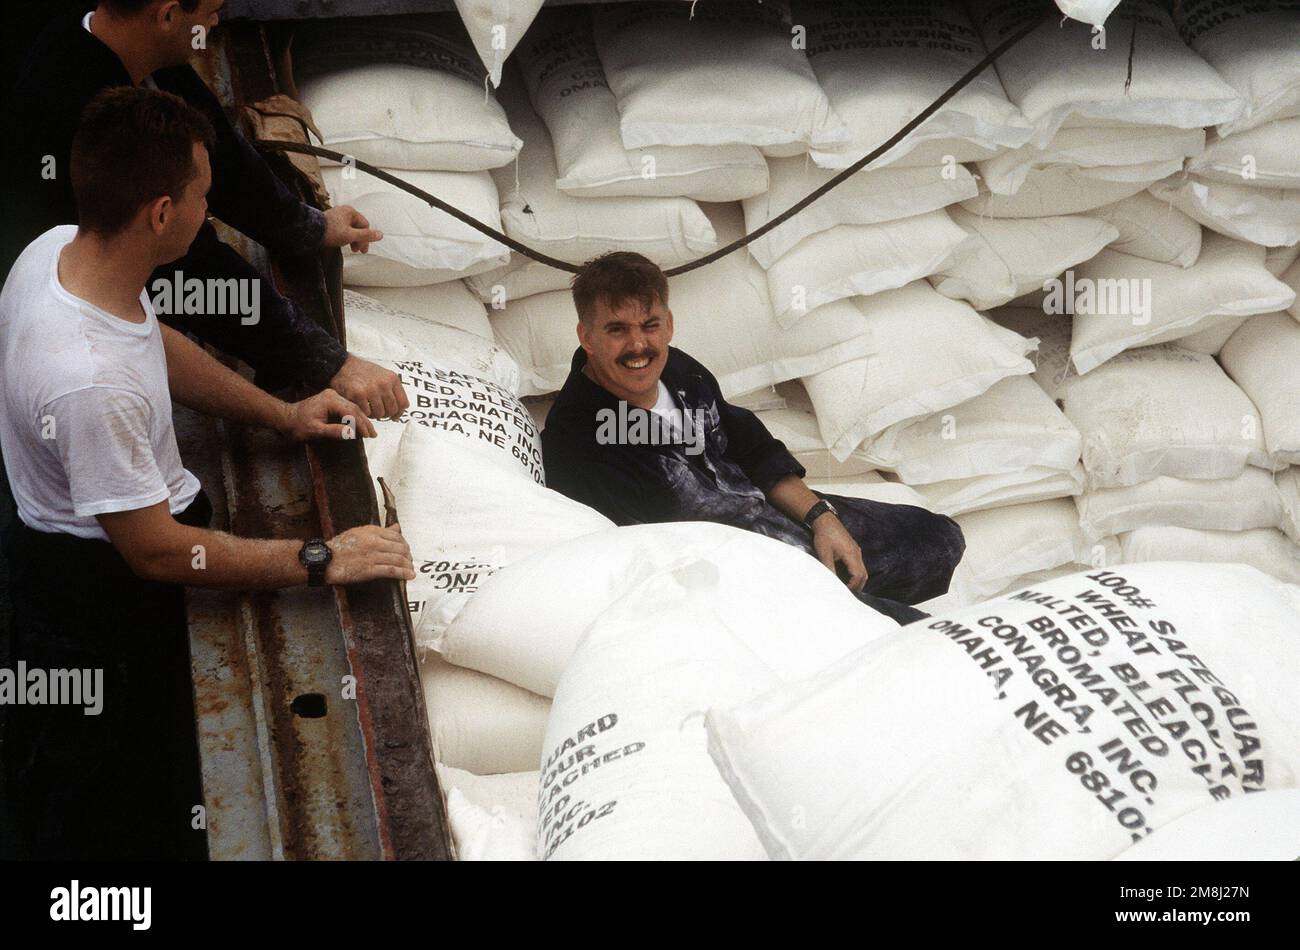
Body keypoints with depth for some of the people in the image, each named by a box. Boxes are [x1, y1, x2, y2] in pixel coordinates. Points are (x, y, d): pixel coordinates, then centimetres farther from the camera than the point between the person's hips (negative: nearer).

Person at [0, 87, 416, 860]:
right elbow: (157, 552, -27)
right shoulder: (89, 382, -38)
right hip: (101, 588, -8)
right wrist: (321, 561, -21)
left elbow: (162, 347, 11)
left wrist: (284, 413, 6)